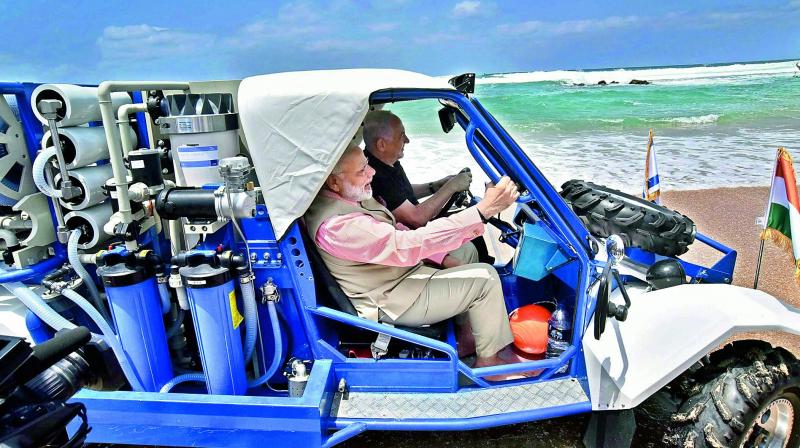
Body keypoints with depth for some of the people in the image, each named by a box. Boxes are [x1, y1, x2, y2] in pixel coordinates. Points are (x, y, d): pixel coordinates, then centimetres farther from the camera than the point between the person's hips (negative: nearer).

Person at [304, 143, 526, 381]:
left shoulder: (351, 196, -1)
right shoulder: (336, 224, -31)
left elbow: (397, 231, 7)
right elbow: (408, 245, -35)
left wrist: (463, 231, -3)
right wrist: (483, 210, -38)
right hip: (390, 303, -9)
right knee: (485, 278, -10)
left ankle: (468, 336, 22)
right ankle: (488, 361, 9)